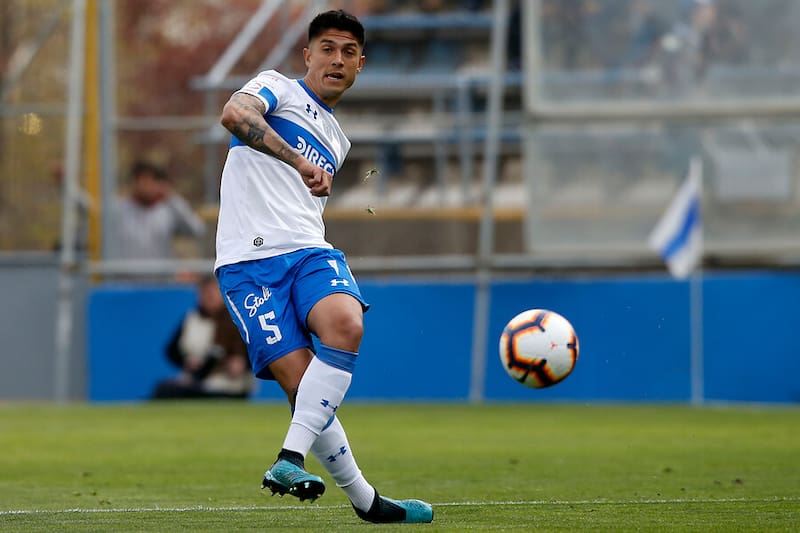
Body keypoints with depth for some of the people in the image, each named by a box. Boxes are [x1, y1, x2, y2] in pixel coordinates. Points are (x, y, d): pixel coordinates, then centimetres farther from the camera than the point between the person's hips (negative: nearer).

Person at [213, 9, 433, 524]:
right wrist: (299, 160, -23)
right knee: (299, 381, -15)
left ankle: (290, 460, -30)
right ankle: (364, 500, -5)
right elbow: (234, 113, -16)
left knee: (345, 326, -29)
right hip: (249, 259, -5)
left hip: (309, 250, 5)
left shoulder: (337, 140, 28)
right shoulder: (276, 87, 8)